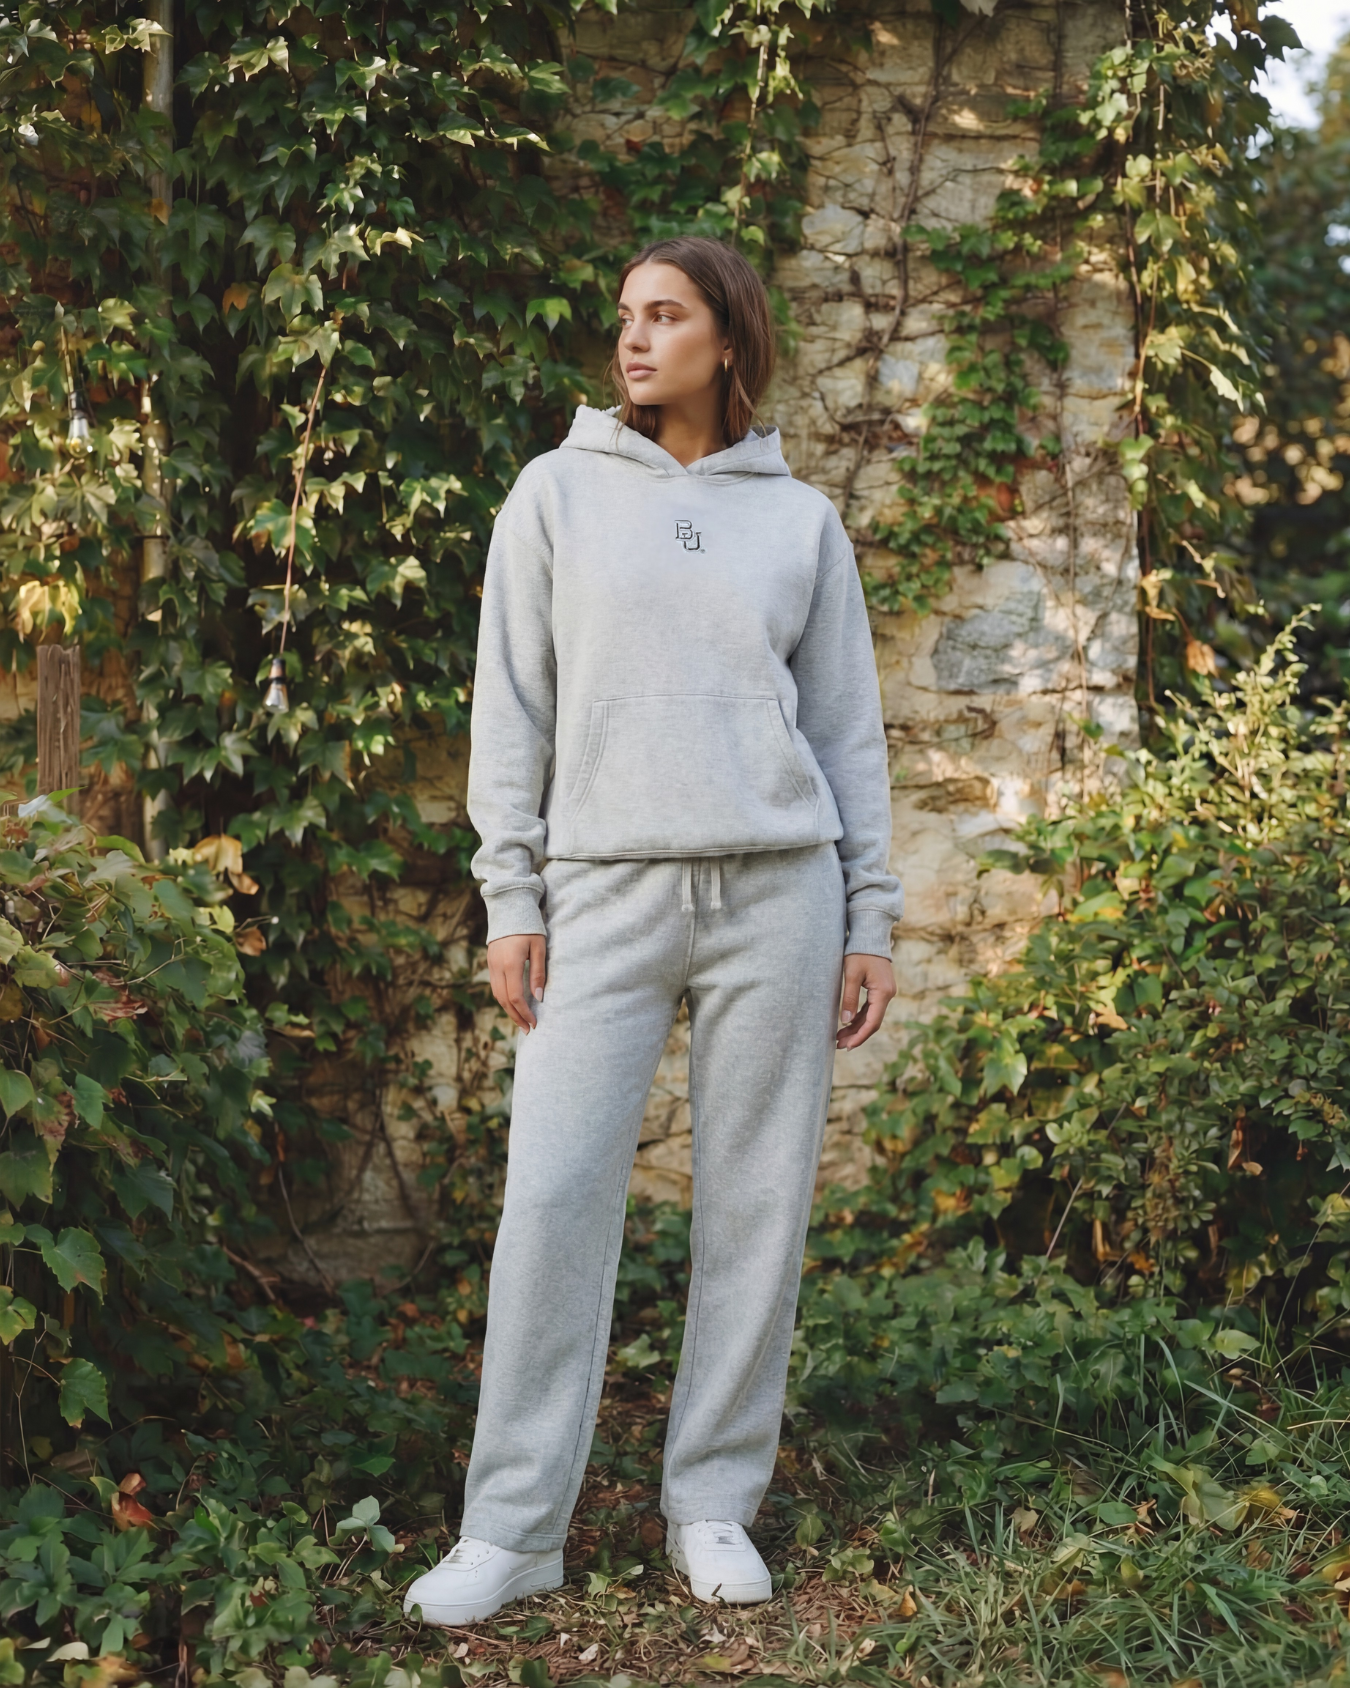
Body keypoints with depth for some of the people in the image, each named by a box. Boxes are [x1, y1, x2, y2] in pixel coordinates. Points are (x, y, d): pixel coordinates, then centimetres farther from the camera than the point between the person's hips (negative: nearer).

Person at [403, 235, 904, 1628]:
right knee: (554, 1197, -6)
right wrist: (510, 899, -2)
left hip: (777, 890, 1)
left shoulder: (801, 520, 11)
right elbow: (513, 710, 6)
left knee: (756, 1201, 3)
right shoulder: (557, 493, 9)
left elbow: (848, 731, 12)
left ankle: (715, 1504, 15)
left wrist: (871, 921, 6)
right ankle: (513, 1528, 2)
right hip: (606, 892, -1)